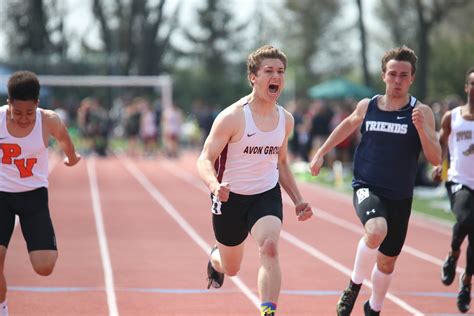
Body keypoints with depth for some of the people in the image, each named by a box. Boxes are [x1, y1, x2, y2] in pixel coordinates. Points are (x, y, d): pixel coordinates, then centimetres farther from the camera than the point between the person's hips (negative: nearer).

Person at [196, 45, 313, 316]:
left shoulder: (286, 119, -1)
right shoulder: (232, 117, -19)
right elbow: (205, 160, -18)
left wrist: (298, 200, 7)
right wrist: (214, 185, -39)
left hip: (267, 194, 3)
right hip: (231, 197, -2)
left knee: (270, 248, -27)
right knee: (231, 268, 15)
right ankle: (215, 258, 54)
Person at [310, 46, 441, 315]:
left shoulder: (421, 112, -5)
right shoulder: (367, 106, 1)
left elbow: (435, 159, -12)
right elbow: (348, 125, 24)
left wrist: (421, 128, -26)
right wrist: (321, 153, 22)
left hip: (400, 197, 1)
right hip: (367, 188, -1)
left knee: (387, 261, 14)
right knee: (377, 230, -34)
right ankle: (355, 285, -10)